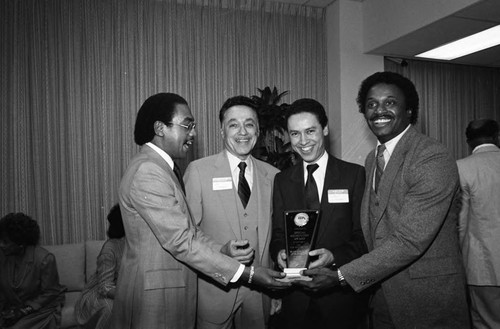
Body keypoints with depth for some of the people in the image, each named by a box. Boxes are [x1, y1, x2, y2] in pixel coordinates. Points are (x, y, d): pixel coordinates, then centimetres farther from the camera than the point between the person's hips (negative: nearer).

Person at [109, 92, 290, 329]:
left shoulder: (165, 167, 12)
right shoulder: (147, 171, -21)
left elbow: (188, 230, 8)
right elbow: (180, 241, -24)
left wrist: (225, 249, -7)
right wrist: (247, 273, -21)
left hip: (174, 294, 9)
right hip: (154, 299, -9)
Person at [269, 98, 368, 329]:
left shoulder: (355, 174, -4)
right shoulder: (282, 180, 6)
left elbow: (363, 235, -5)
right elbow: (277, 234, 8)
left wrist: (334, 256, -21)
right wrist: (279, 252, -13)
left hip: (341, 295, -2)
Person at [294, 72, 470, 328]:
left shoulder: (434, 158, -19)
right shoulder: (372, 159, 7)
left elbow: (409, 240, -24)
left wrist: (340, 276, -22)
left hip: (428, 301, -6)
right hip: (382, 296, 7)